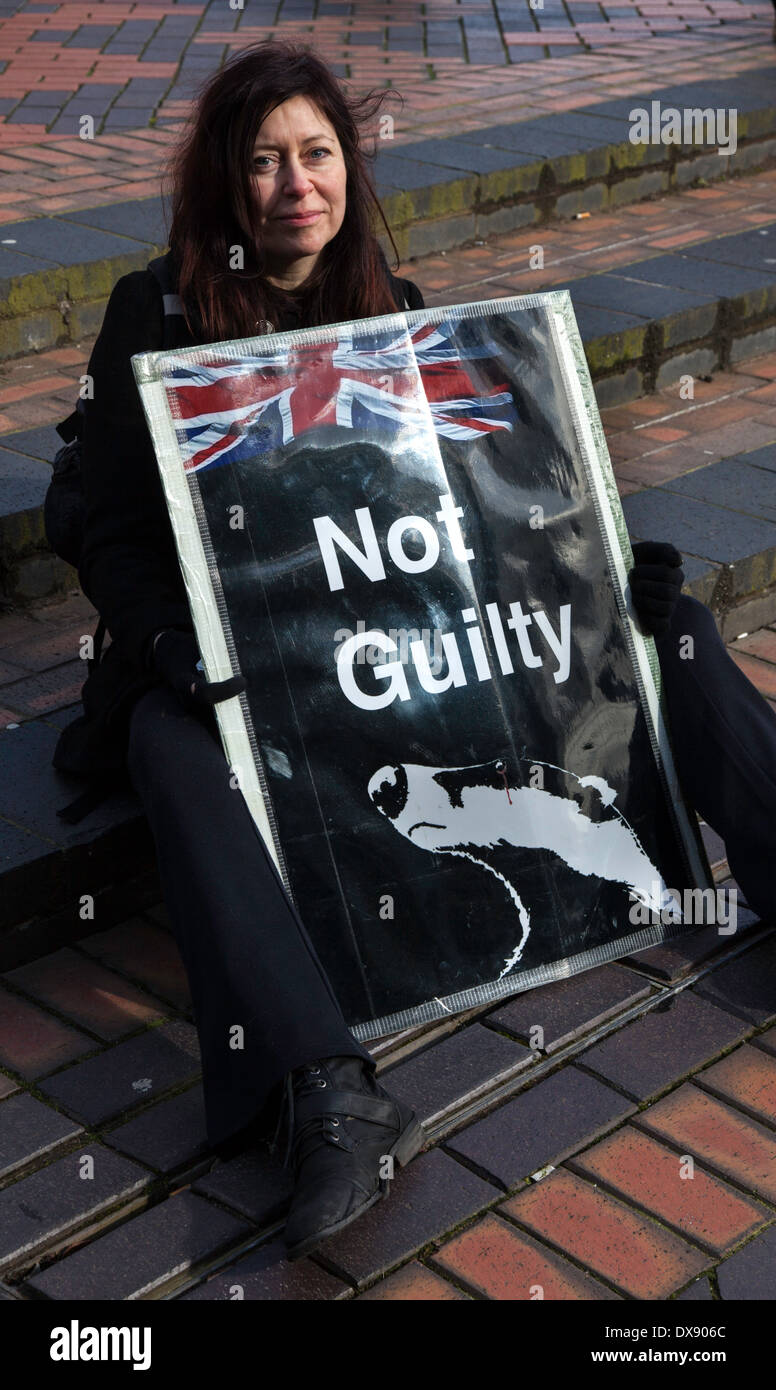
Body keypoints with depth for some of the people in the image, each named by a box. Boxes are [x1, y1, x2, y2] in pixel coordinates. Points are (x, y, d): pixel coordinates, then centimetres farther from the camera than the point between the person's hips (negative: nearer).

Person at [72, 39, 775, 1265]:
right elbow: (114, 538, -3)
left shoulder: (394, 309, 11)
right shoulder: (155, 317, 0)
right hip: (221, 647, -4)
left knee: (661, 614, -9)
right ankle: (329, 1094, -52)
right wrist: (172, 650, -24)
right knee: (176, 747, -40)